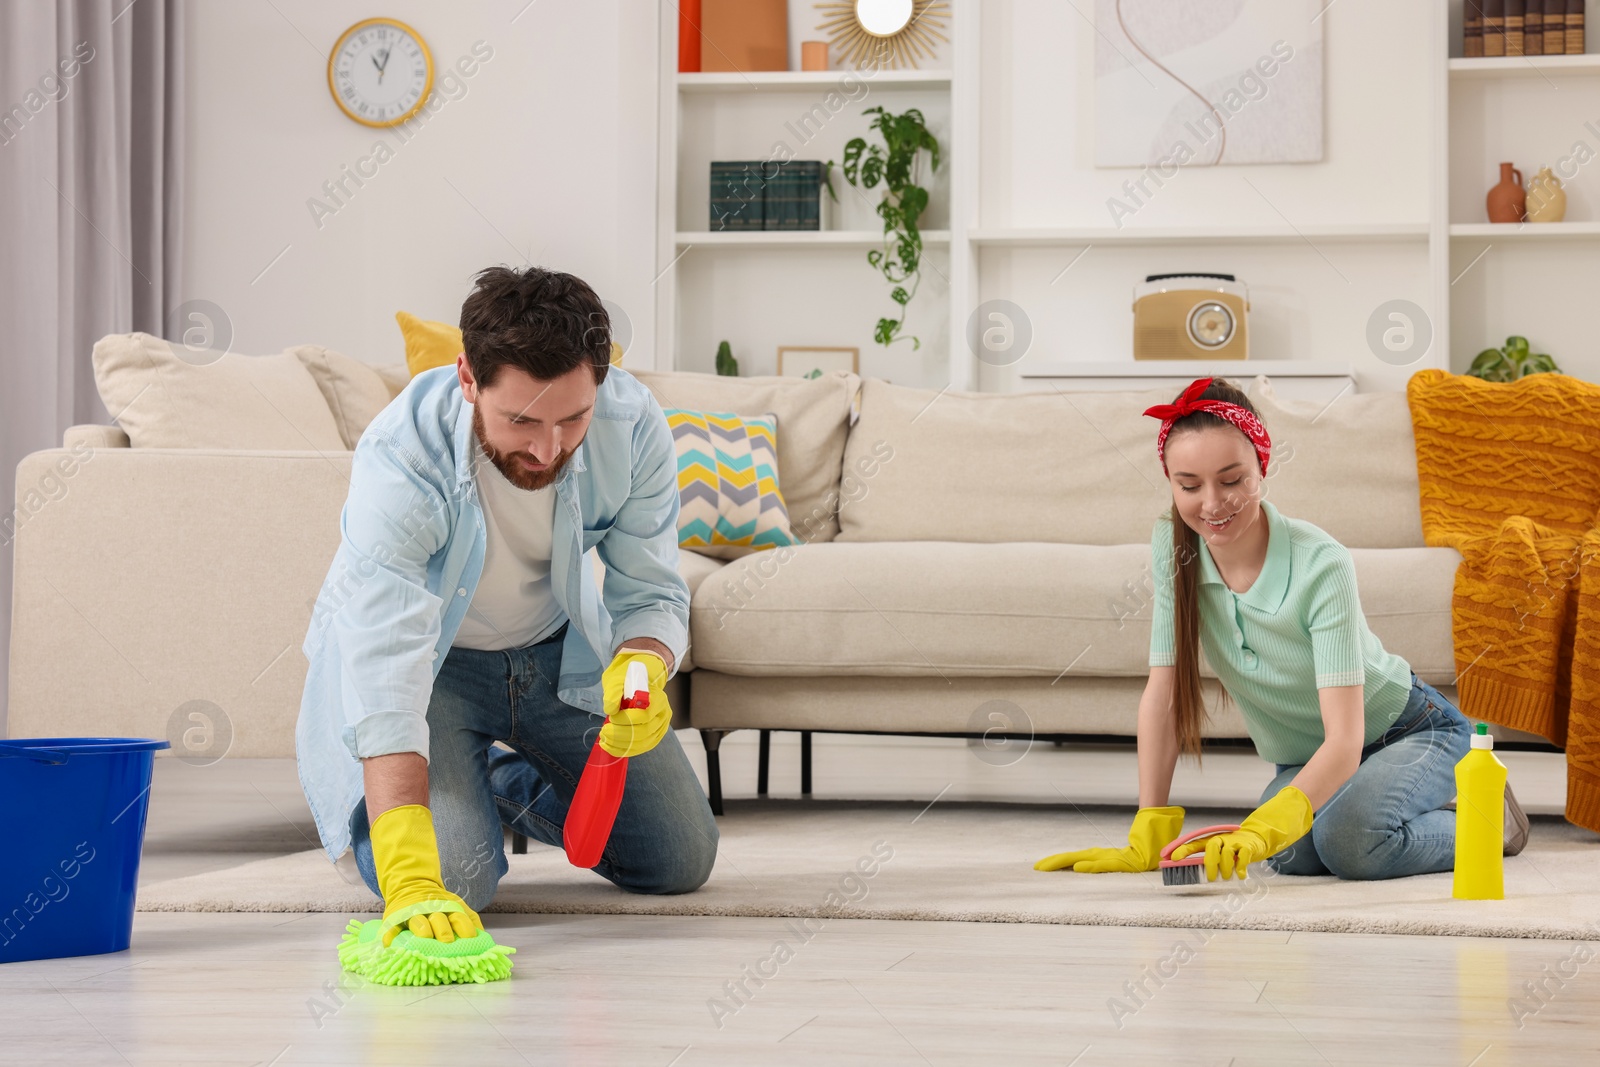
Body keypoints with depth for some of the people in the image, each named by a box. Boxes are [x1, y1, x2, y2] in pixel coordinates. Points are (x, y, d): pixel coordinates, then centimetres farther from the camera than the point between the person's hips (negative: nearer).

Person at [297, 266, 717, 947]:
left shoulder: (633, 424, -26)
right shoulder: (401, 457, -38)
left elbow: (652, 595, -13)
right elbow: (386, 671, -46)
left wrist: (640, 674, -39)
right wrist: (408, 879, -56)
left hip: (558, 651, 4)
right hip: (429, 659, -4)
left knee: (681, 860, 4)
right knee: (455, 878, -24)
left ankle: (504, 783, 32)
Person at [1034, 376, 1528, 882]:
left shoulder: (1321, 567, -30)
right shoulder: (1172, 548, -16)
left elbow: (1345, 737, -37)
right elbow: (1162, 693, -14)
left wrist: (1264, 828, -54)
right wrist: (1147, 840, -21)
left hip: (1409, 731, -5)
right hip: (1306, 759, 5)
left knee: (1349, 842, -36)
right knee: (1292, 854, -29)